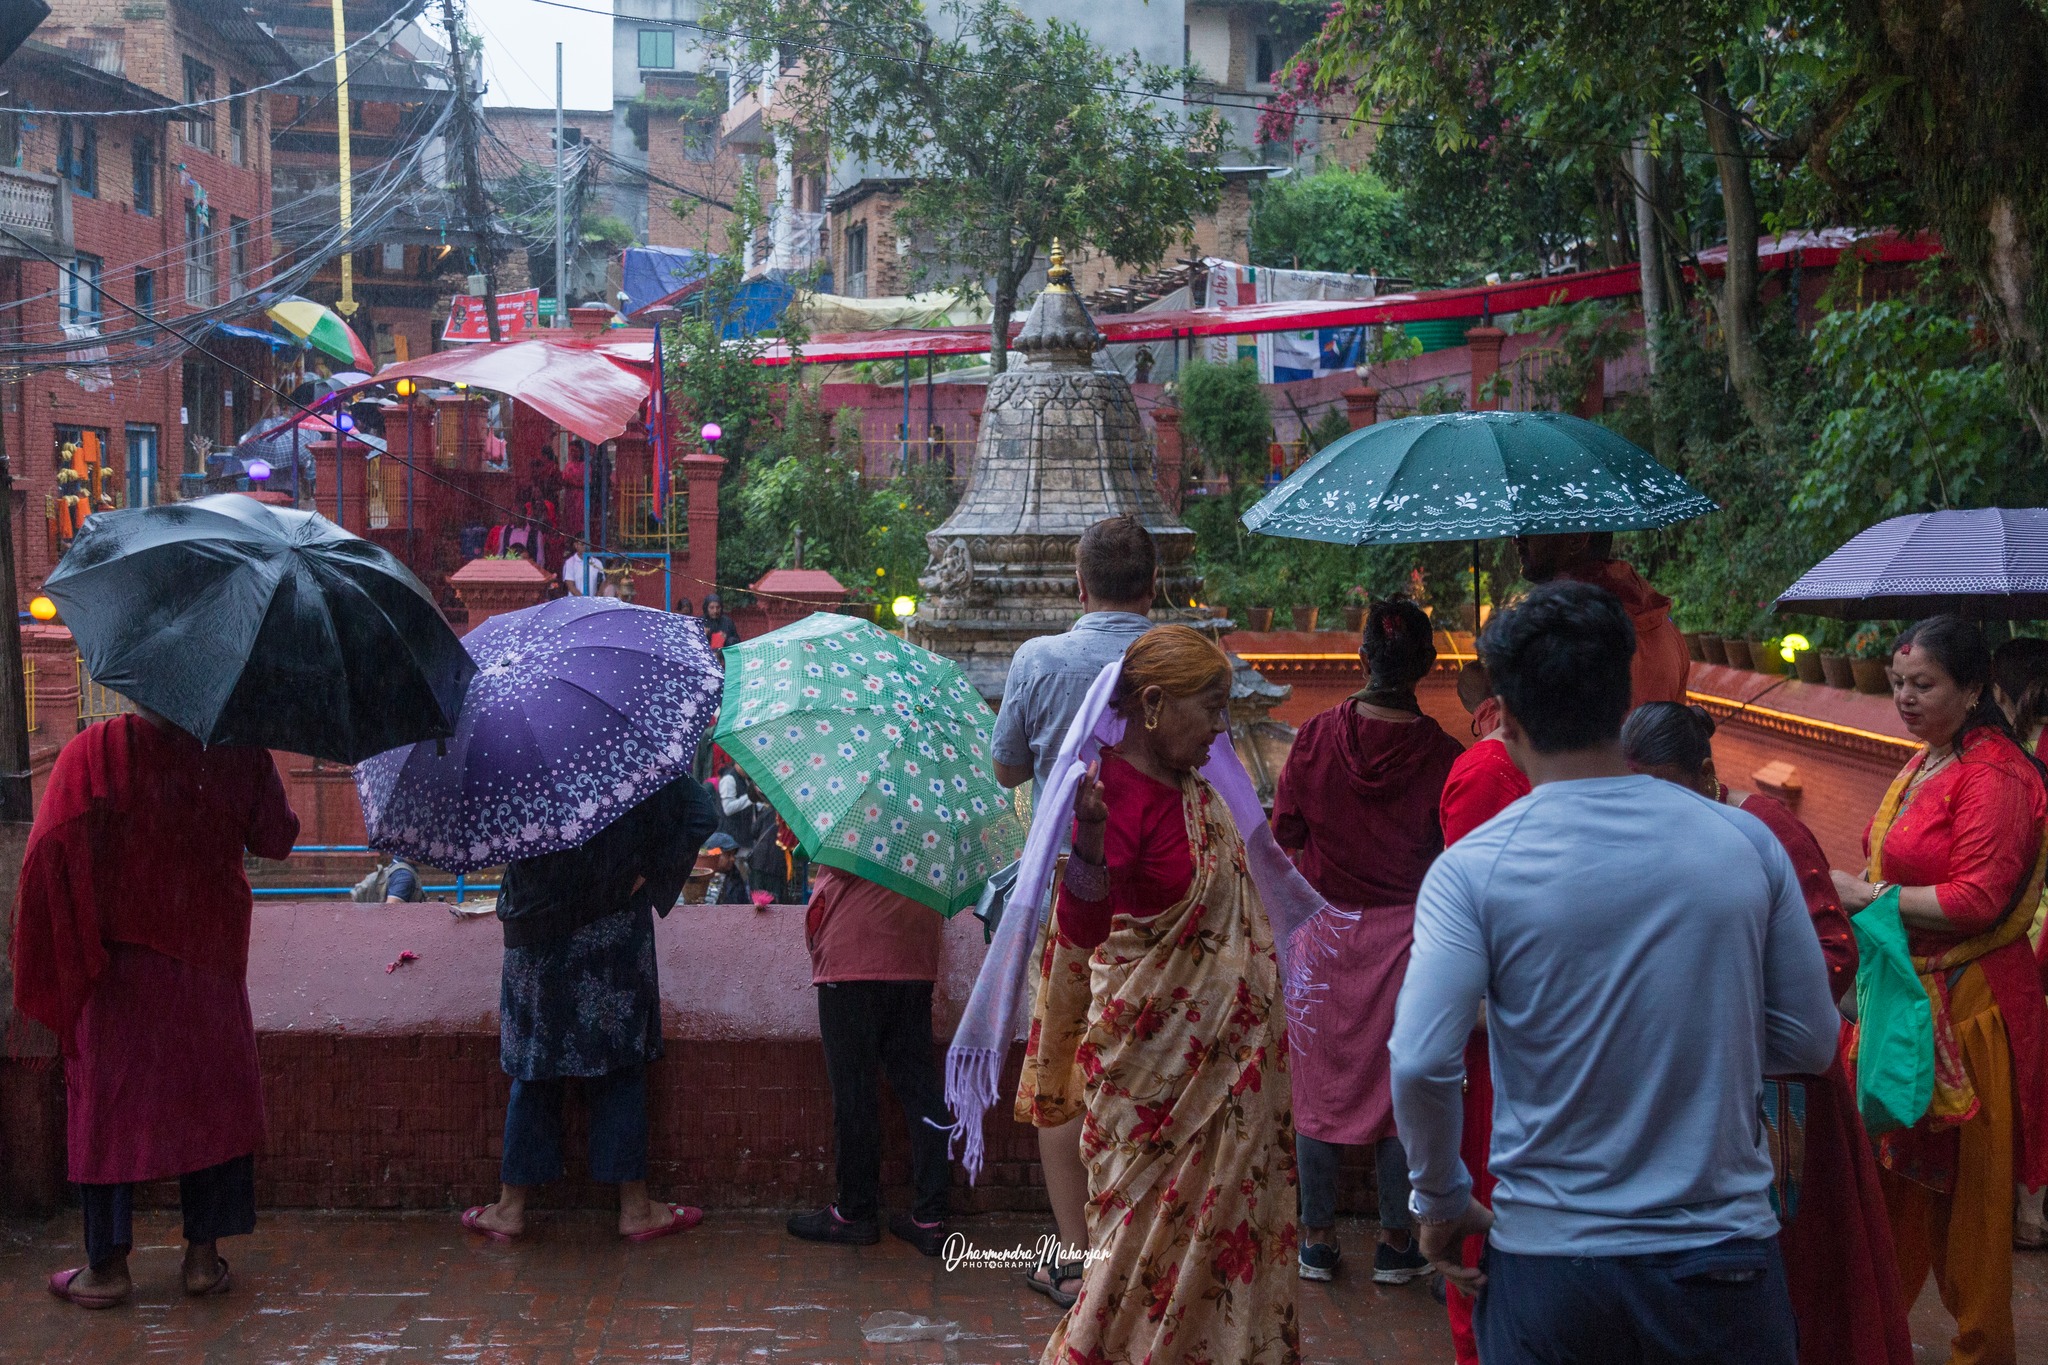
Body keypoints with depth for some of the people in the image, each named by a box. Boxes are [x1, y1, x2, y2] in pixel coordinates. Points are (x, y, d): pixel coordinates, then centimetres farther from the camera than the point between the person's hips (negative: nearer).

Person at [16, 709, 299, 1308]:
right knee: (211, 1099, 13)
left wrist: (70, 954, -8)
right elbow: (276, 841, 4)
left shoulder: (93, 751, -13)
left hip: (118, 965, -2)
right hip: (211, 959, 2)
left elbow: (50, 851, -19)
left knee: (107, 1105, 9)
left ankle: (108, 1265, 15)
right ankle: (204, 1255, 17)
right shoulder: (240, 753, -7)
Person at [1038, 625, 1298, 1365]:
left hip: (1225, 1048, 9)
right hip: (1158, 1049, -8)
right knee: (1157, 1217, 2)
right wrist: (1088, 840, -49)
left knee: (1222, 1210, 15)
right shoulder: (1117, 792, -21)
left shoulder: (1196, 788, 6)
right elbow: (1082, 927, -35)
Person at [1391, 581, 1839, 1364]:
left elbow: (1420, 1064, -18)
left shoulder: (1473, 868, -11)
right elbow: (1811, 1043, 3)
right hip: (1724, 1254, 2)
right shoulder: (1745, 843, -4)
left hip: (1548, 1263, -1)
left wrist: (1442, 1201, -1)